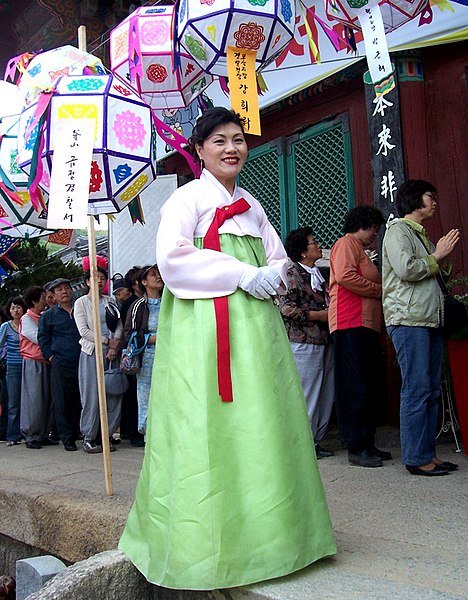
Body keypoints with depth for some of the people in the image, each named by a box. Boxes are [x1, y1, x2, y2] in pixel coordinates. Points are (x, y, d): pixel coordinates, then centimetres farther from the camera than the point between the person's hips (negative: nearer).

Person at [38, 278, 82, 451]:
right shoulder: (48, 316, 10)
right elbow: (43, 339, 12)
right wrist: (51, 357, 2)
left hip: (83, 362, 1)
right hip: (61, 364, -1)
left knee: (82, 400, 2)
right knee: (62, 402, -2)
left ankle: (82, 433, 12)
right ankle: (67, 439, 6)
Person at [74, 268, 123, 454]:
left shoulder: (110, 301, 15)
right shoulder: (81, 302, 4)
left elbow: (119, 325, 7)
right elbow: (84, 330, -6)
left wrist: (115, 344, -9)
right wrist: (107, 341, -8)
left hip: (111, 353, 4)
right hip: (91, 353, -4)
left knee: (112, 394, 0)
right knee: (92, 395, -5)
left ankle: (107, 435, 7)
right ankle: (89, 437, 3)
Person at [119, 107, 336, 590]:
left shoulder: (252, 206, 22)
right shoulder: (188, 197, 1)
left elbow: (277, 257, 23)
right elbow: (172, 258, -13)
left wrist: (275, 275, -2)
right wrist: (242, 275, -15)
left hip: (256, 324, 7)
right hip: (205, 327, -7)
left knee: (262, 422, 5)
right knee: (211, 428, -8)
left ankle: (264, 533, 16)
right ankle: (207, 546, 3)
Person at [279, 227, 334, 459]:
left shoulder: (319, 273, 18)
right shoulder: (292, 272, -6)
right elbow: (286, 308, -16)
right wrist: (319, 315, -13)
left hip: (324, 342, 8)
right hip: (304, 342, -8)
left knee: (325, 394, 9)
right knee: (307, 394, -4)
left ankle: (315, 441, 19)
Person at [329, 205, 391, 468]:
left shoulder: (361, 250, 30)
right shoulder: (346, 243, -1)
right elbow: (345, 276, -18)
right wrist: (379, 289, -9)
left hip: (366, 324, 11)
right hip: (351, 324, -10)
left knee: (368, 387, 10)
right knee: (355, 387, -10)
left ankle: (367, 444, 15)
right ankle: (356, 448, -6)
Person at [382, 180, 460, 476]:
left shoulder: (423, 235, 27)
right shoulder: (398, 230, -1)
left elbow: (438, 276, 30)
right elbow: (406, 268, -17)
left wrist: (444, 259, 11)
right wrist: (436, 257, -3)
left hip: (431, 320, 9)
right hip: (408, 319, -9)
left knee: (432, 390, 8)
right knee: (417, 389, -9)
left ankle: (428, 452, 13)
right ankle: (416, 458, -4)